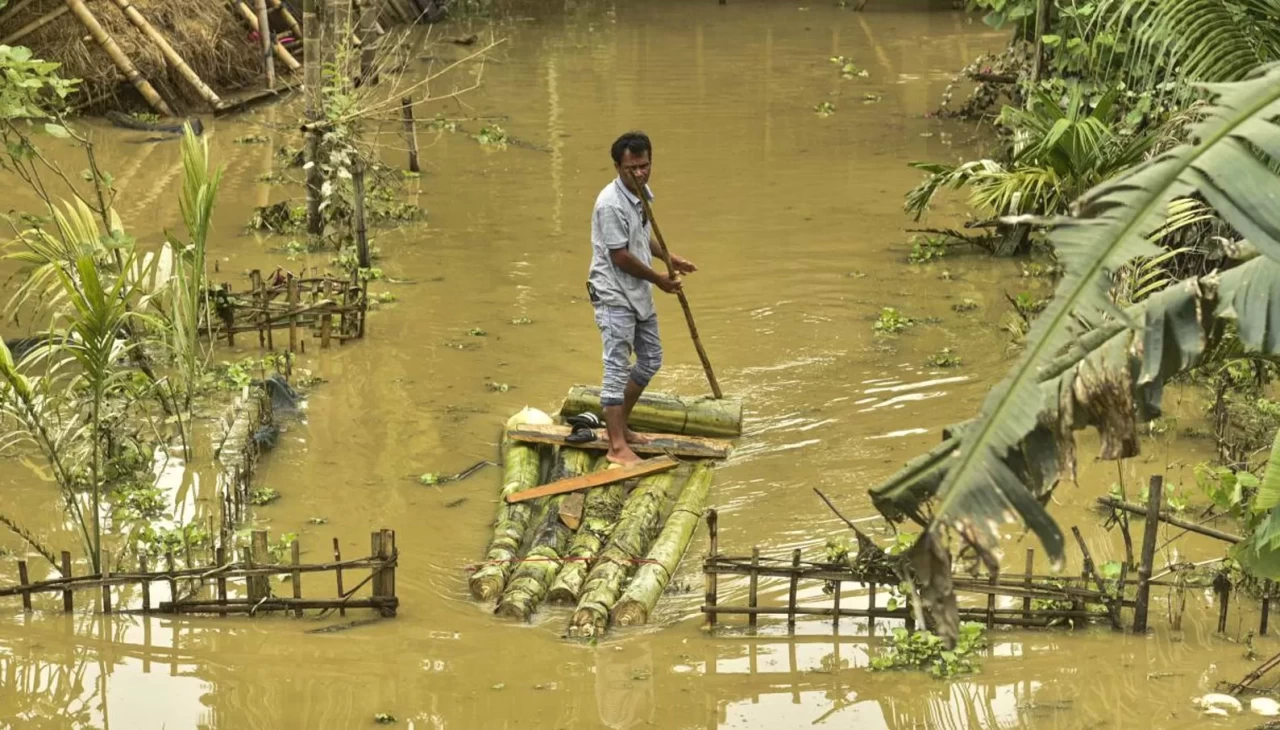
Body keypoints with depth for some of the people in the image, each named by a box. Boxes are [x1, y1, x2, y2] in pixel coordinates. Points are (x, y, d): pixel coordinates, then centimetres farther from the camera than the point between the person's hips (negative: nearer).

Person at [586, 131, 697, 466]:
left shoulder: (643, 193, 6)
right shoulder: (611, 204, -24)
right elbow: (621, 256, -22)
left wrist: (669, 259, 9)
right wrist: (659, 280, -13)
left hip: (639, 294, 10)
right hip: (614, 296, -10)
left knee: (651, 359, 18)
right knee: (617, 368, -10)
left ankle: (620, 425, 30)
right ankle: (617, 446, -10)